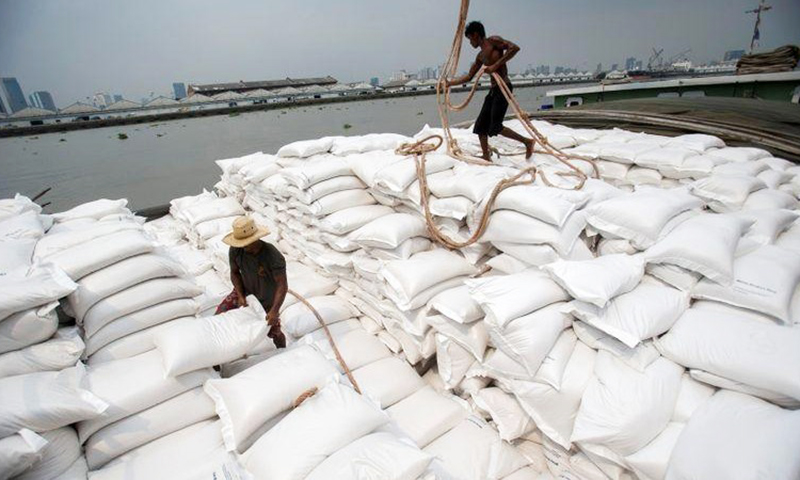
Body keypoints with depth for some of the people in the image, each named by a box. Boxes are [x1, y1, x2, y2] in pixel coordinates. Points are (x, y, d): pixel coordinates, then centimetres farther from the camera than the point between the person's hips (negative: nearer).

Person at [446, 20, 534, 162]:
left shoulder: (493, 41, -3)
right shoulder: (480, 56, 20)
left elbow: (514, 48, -17)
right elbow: (469, 76, 27)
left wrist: (496, 65, -18)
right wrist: (449, 83, 25)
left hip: (503, 88, -9)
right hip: (493, 90, 9)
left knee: (495, 127, -13)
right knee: (480, 126, 5)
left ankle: (527, 142, 0)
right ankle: (486, 158, 11)